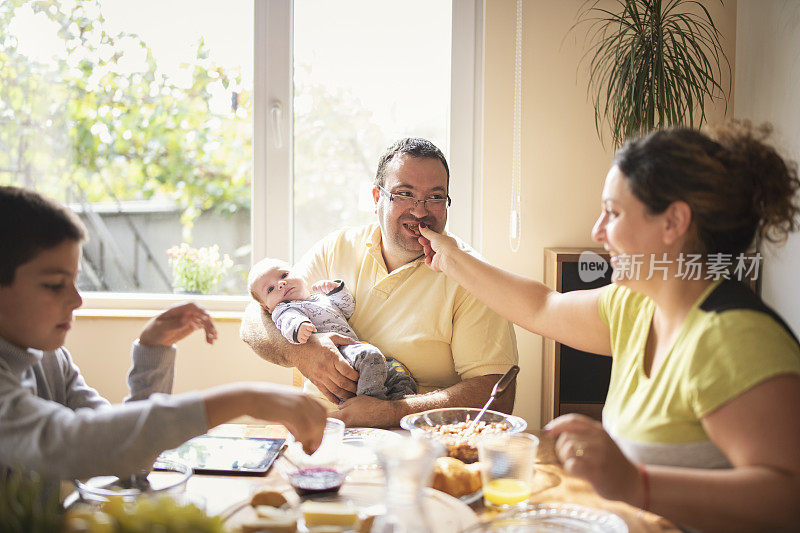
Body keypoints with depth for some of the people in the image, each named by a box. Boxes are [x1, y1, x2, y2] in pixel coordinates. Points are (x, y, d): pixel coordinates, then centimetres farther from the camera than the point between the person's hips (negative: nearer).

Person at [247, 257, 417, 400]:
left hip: (354, 347, 9)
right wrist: (298, 328, -38)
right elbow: (288, 319, -13)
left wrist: (335, 289, 23)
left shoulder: (322, 298, 35)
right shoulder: (282, 309, 10)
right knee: (369, 355, -35)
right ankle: (370, 397, -34)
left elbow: (348, 308, 40)